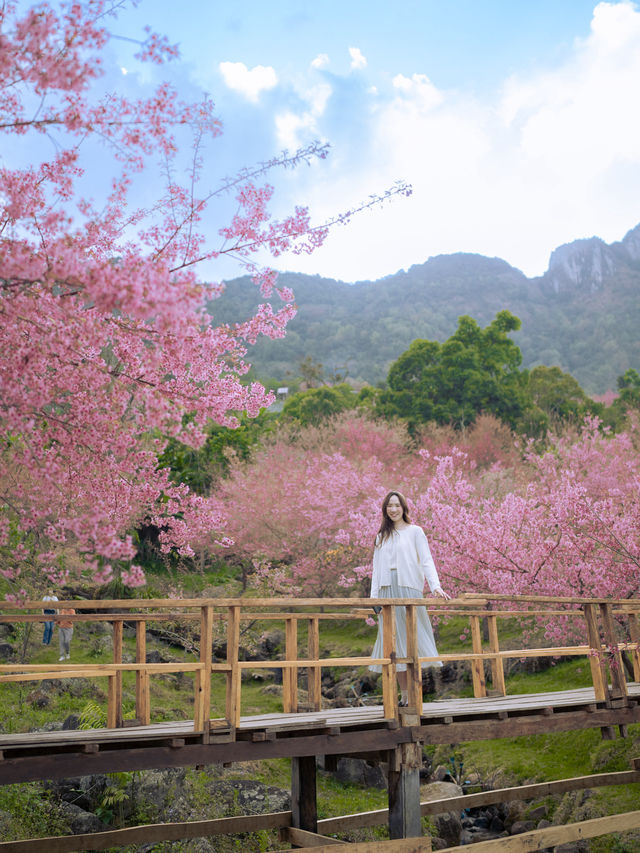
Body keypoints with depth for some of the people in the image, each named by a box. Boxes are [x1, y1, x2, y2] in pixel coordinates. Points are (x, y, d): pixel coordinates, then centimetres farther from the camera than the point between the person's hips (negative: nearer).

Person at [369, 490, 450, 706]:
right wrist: (374, 597, 9)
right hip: (387, 591, 4)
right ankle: (404, 696, 7)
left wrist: (435, 585, -16)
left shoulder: (415, 531, 6)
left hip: (408, 589, -4)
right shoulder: (382, 536, 18)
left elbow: (426, 560, -2)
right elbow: (377, 568, 17)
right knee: (394, 642, 2)